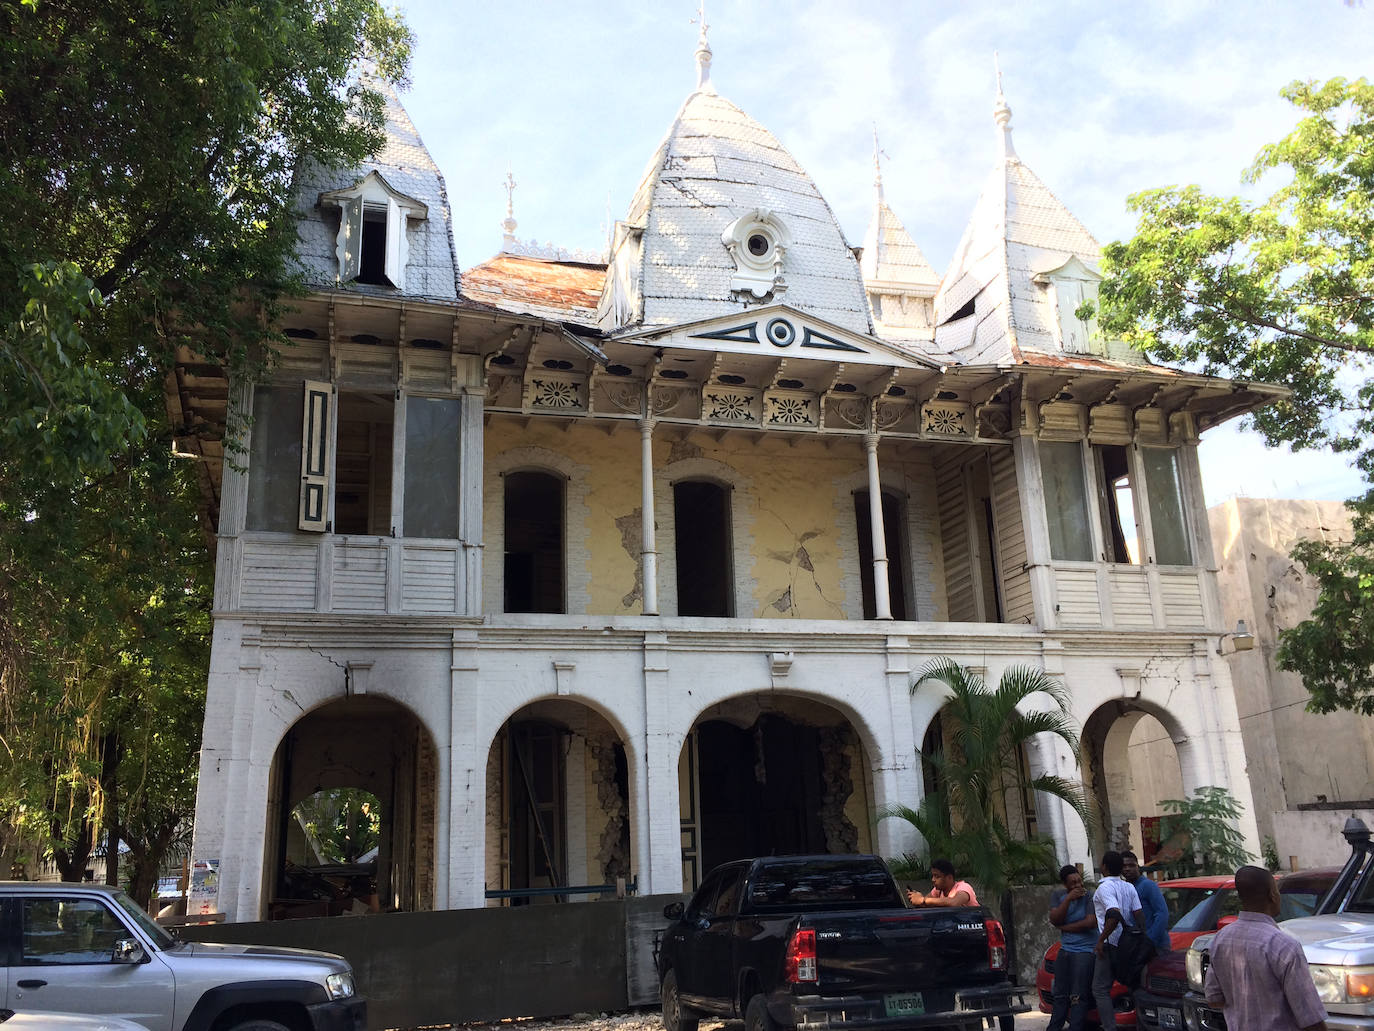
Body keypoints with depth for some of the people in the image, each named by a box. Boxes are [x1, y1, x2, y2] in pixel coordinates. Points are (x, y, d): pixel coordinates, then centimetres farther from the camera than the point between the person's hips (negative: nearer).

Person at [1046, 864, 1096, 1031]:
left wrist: (1064, 927, -6)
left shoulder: (1089, 896, -8)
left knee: (1078, 997, -9)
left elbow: (1090, 923, -17)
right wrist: (1068, 899, -15)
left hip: (1085, 950, -6)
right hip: (1065, 950, 6)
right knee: (1060, 995, 12)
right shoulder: (1058, 896, 8)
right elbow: (1054, 920, -4)